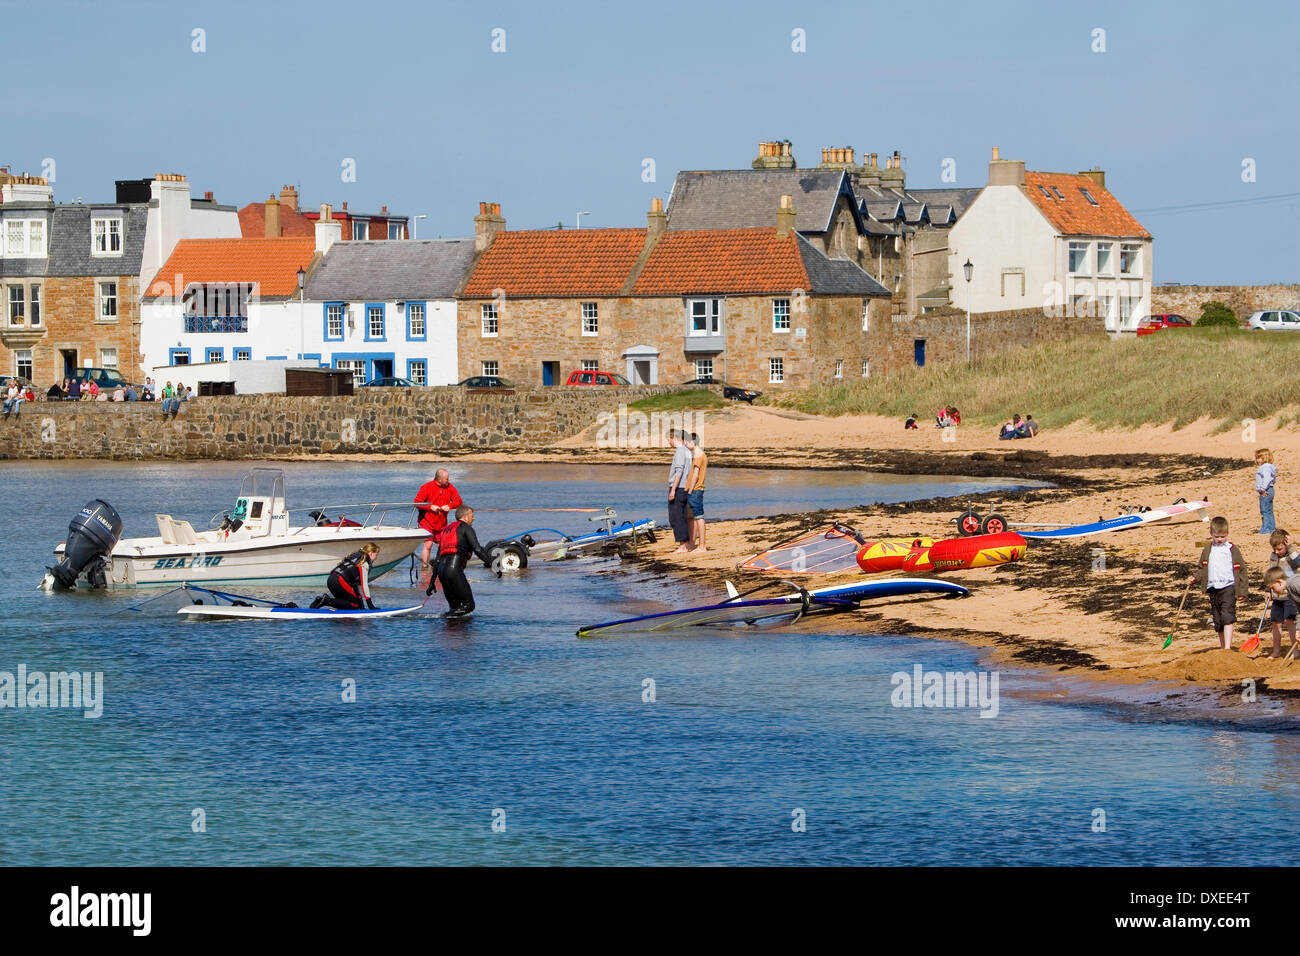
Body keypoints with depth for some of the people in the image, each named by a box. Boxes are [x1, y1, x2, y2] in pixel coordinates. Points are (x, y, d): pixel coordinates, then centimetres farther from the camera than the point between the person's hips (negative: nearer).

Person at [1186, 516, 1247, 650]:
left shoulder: (1232, 550, 0)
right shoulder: (1208, 550, 13)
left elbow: (1241, 570, 3)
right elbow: (1202, 569, 21)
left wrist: (1241, 591, 0)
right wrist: (1194, 578, 1)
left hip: (1228, 588, -5)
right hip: (1213, 589, 5)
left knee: (1227, 617, -19)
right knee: (1217, 621, 10)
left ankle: (1227, 647, -25)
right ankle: (1222, 646, 21)